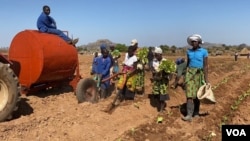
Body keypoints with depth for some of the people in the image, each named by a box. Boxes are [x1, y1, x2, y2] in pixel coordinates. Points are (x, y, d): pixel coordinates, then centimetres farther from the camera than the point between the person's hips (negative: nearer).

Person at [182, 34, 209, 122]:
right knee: (189, 94, -9)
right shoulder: (189, 51, 6)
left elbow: (205, 66, -6)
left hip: (199, 74, -2)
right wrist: (186, 75, 12)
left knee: (197, 94, 7)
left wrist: (206, 78, -10)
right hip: (190, 73, 2)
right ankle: (189, 115, -10)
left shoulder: (204, 51, -4)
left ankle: (196, 113, 24)